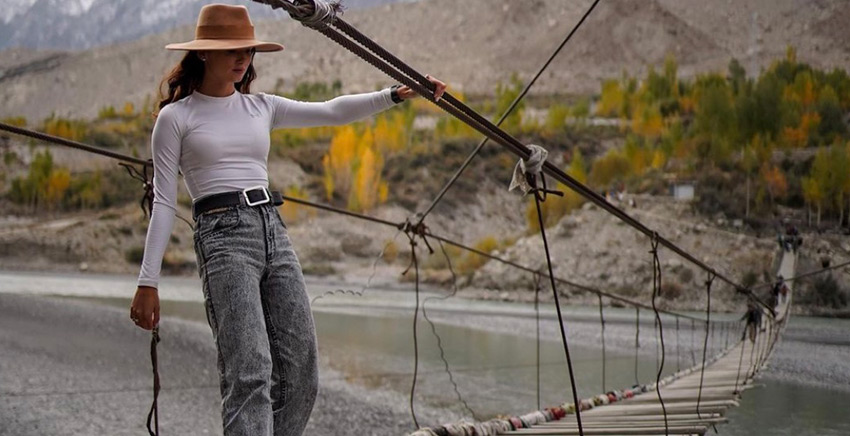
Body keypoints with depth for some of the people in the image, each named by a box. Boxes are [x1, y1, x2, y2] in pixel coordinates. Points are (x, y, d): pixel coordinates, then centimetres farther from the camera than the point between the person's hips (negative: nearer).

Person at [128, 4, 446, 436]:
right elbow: (164, 202, 0)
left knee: (300, 373, 1)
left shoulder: (262, 107, 17)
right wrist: (147, 282, -5)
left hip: (274, 232, 6)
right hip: (223, 237, -6)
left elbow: (332, 112, 13)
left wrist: (396, 94, 1)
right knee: (249, 372, -17)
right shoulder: (175, 117, 3)